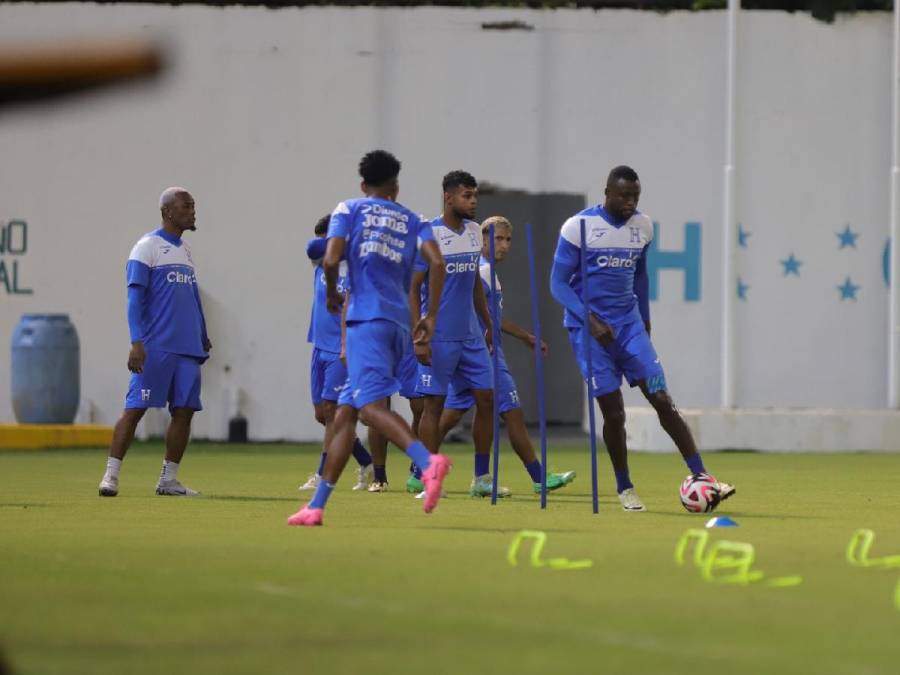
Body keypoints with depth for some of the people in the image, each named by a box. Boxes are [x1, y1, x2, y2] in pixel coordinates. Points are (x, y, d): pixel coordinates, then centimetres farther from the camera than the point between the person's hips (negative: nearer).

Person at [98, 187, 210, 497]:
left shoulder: (185, 250, 19)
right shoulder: (147, 247, -4)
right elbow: (135, 297, -10)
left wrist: (203, 338, 23)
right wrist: (136, 342, -19)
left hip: (187, 348, 7)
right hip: (155, 347, -7)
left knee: (184, 410, 3)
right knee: (135, 407, -8)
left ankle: (168, 480, 10)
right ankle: (111, 474, -6)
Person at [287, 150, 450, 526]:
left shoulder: (349, 210, 9)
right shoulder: (413, 221, 18)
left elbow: (331, 260, -5)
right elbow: (436, 263, 2)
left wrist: (331, 294, 15)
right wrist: (431, 318, 8)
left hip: (367, 317, -5)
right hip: (399, 323, 5)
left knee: (371, 405, -21)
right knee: (345, 412, 10)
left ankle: (428, 461, -46)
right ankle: (317, 505, 10)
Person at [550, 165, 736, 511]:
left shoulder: (642, 226, 6)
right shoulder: (579, 227, -10)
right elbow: (558, 283, -9)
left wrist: (645, 320, 21)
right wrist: (591, 320, -20)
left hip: (629, 324, 4)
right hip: (589, 328, -4)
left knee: (662, 400, -7)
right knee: (614, 412, -5)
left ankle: (701, 477, -10)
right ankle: (625, 489, 12)